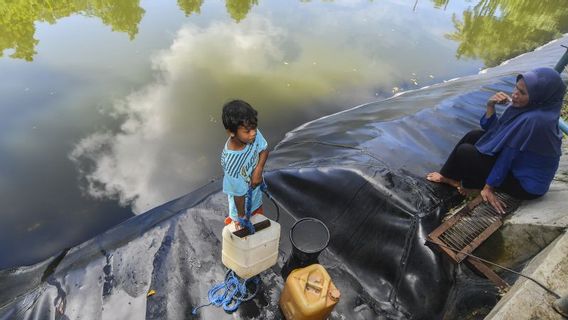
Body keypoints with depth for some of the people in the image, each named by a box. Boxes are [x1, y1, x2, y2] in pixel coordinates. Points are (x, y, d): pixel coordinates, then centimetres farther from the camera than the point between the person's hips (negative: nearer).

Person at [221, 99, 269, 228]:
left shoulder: (253, 134, -26)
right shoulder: (231, 162, -40)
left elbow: (264, 150, -5)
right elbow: (238, 193, -27)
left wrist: (258, 170, -23)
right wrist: (241, 216, -12)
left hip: (256, 191, 5)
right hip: (243, 201, -5)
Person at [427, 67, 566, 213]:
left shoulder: (533, 120, -30)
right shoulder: (526, 107, -3)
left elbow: (507, 155, -24)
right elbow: (491, 129, 3)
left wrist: (489, 187, -16)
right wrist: (491, 106, -13)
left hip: (525, 184, -8)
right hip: (518, 164, 9)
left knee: (465, 151, -12)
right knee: (474, 136, 4)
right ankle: (448, 175, 13)